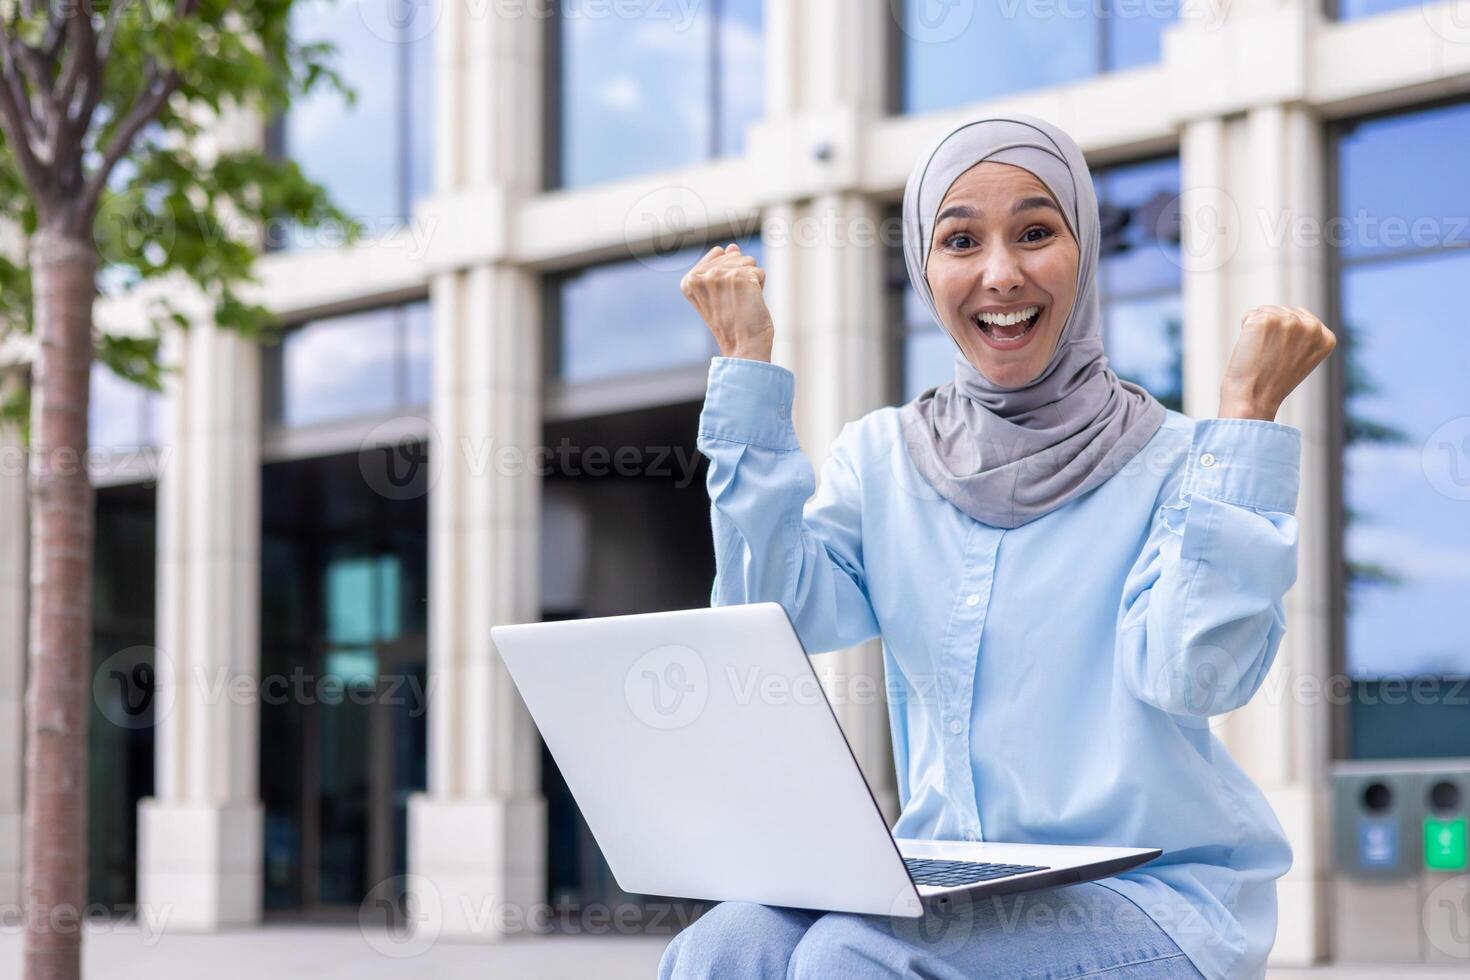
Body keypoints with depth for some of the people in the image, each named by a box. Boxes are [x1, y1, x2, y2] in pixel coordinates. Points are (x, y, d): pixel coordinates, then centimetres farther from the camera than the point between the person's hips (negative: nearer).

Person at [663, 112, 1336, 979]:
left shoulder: (1173, 462, -2)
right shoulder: (880, 458, 10)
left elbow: (1185, 672, -18)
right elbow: (770, 618, -6)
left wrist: (1249, 415, -16)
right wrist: (749, 365, -3)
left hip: (1153, 896, -3)